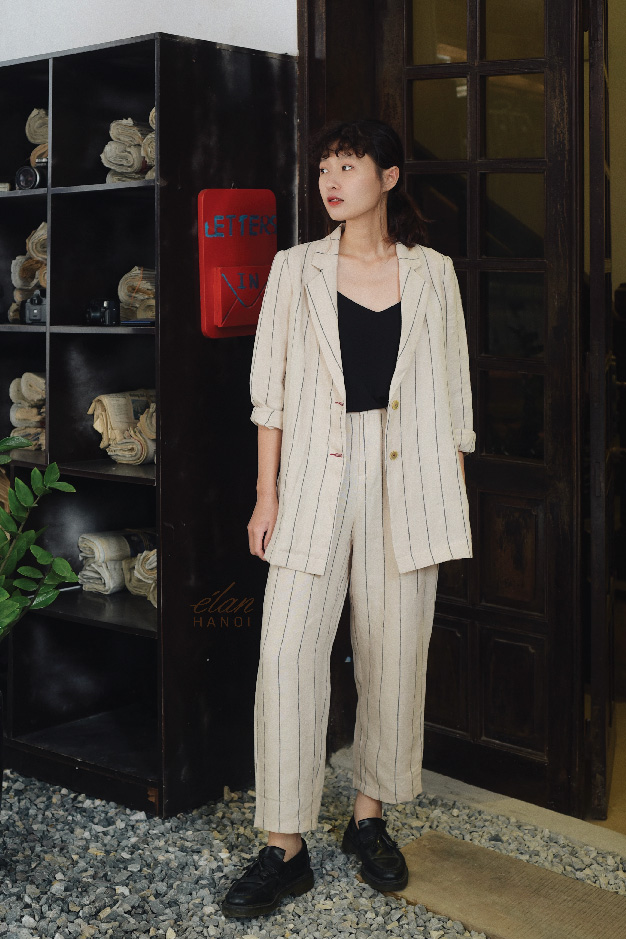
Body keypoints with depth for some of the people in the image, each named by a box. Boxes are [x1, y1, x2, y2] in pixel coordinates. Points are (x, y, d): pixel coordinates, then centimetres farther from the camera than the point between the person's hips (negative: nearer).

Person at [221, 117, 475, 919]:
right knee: (287, 651, -8)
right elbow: (270, 387, 5)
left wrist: (454, 497, 6)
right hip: (316, 474, 0)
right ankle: (284, 846, 1)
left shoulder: (432, 273, 7)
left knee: (394, 652, 6)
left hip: (407, 481, 1)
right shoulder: (296, 268, 7)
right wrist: (266, 492, -1)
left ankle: (370, 815, 24)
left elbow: (453, 393, 9)